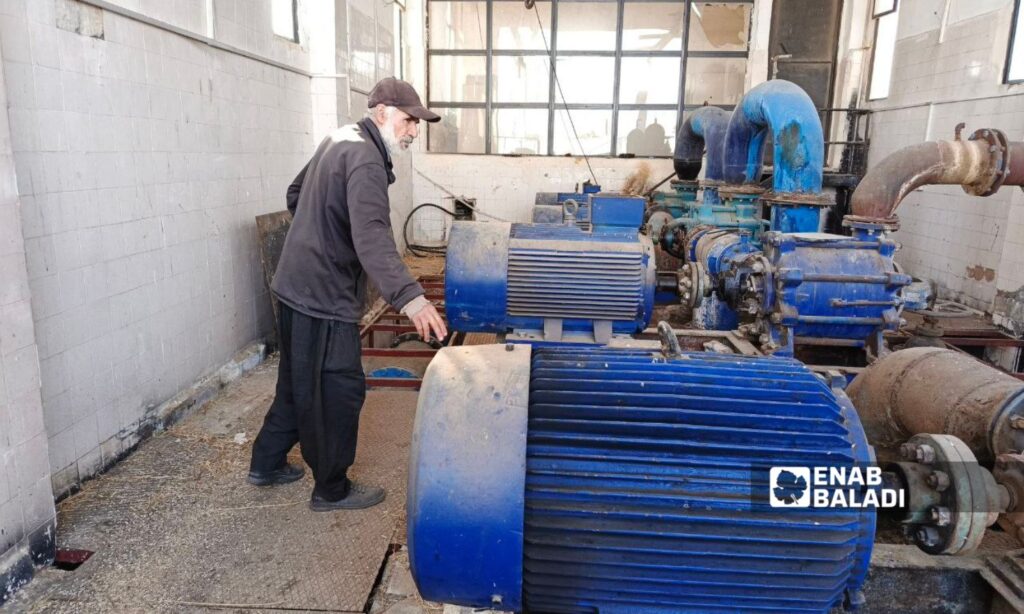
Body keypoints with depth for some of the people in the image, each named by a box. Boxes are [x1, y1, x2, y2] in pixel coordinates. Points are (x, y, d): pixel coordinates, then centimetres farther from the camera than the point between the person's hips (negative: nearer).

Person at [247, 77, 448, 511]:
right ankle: (331, 490, 18)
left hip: (295, 285, 10)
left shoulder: (339, 141, 12)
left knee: (297, 382, 22)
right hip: (325, 297, -10)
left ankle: (266, 464, 37)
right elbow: (372, 236, -36)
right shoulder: (365, 160, -20)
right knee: (339, 391, 3)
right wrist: (409, 297, -46)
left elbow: (295, 194, 24)